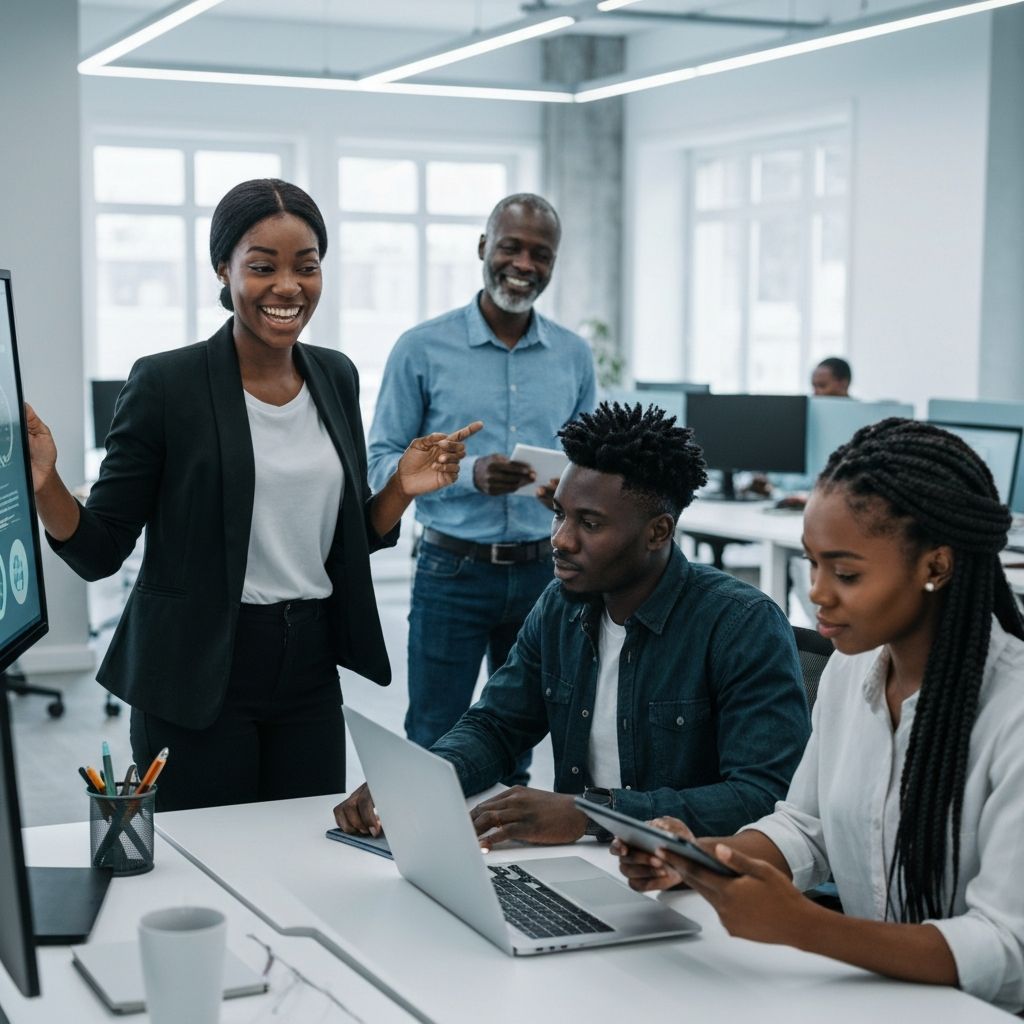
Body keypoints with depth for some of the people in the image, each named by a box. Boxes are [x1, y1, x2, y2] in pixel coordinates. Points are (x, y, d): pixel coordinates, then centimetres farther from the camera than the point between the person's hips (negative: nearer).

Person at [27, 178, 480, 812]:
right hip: (198, 676, -4)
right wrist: (42, 485, -24)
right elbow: (99, 551, -6)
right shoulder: (167, 384, -9)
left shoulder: (335, 377, 6)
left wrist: (402, 489, -3)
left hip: (310, 671, 5)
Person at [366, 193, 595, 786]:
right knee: (435, 748, 2)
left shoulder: (574, 357, 6)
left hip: (541, 571, 3)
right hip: (454, 570, -3)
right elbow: (382, 463, -4)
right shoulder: (423, 349, -4)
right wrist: (469, 475, -20)